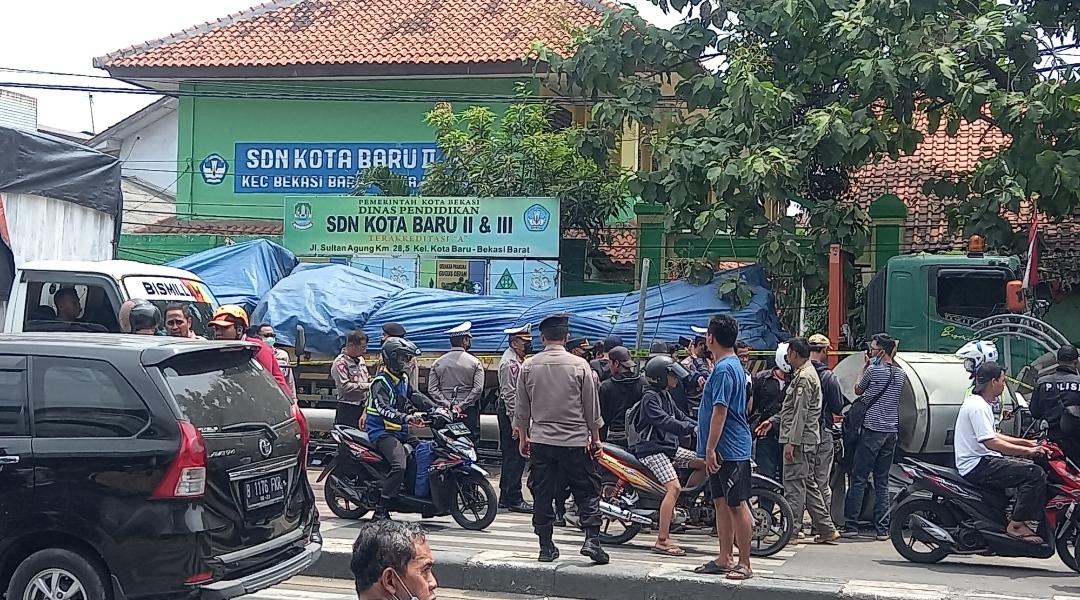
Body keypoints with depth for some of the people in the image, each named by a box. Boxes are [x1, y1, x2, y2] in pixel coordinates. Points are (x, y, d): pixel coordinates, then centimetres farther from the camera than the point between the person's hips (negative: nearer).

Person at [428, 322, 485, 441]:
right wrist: (462, 406, -10)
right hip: (469, 412, -3)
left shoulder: (438, 363, 8)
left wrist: (447, 404, -4)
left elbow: (432, 389, 0)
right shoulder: (474, 362, -1)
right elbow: (478, 389, -11)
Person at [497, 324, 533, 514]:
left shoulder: (519, 360, 18)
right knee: (515, 456, -9)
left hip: (517, 412, 11)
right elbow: (509, 393, -20)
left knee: (511, 456, 14)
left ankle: (506, 497, 20)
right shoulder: (509, 362, -15)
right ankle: (514, 499, -7)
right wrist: (515, 422, -22)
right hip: (510, 412, -11)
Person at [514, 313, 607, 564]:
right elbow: (592, 408, -1)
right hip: (575, 441, -2)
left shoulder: (529, 366, 0)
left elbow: (522, 408, 7)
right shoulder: (580, 366, -7)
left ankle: (546, 547, 10)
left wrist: (523, 437, 19)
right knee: (587, 492, 6)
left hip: (540, 441, 2)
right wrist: (595, 439, 11)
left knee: (542, 495, 8)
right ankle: (592, 539, -6)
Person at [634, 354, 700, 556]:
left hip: (669, 447, 10)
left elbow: (680, 416, 17)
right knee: (674, 487, -23)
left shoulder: (665, 396, 18)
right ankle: (662, 541, -24)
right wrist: (692, 428, -30)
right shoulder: (650, 397, -12)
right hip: (652, 449, -10)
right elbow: (664, 422, -25)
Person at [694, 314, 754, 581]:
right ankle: (725, 559, 20)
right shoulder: (734, 365, 16)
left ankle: (745, 564, -2)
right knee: (722, 503, 14)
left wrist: (710, 448, -20)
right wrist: (710, 447, 24)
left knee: (736, 505, -6)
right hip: (725, 449, 10)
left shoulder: (724, 369, -16)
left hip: (728, 449, -10)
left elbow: (720, 411, -21)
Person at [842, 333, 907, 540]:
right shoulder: (900, 374, 8)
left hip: (872, 430, -6)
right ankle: (882, 528, 6)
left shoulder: (873, 370, -9)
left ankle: (851, 525, -2)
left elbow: (858, 391, 6)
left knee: (858, 480, -1)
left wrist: (864, 366, 14)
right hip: (891, 431, 6)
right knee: (882, 482, 9)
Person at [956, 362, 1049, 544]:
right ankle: (1016, 525, -18)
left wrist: (1027, 442, 19)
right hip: (977, 466, -11)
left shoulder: (981, 404, 18)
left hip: (982, 461, 11)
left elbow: (992, 435, 25)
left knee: (1030, 468, 14)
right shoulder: (977, 407, -16)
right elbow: (991, 443, -24)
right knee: (1035, 473, -19)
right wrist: (1028, 451, -21)